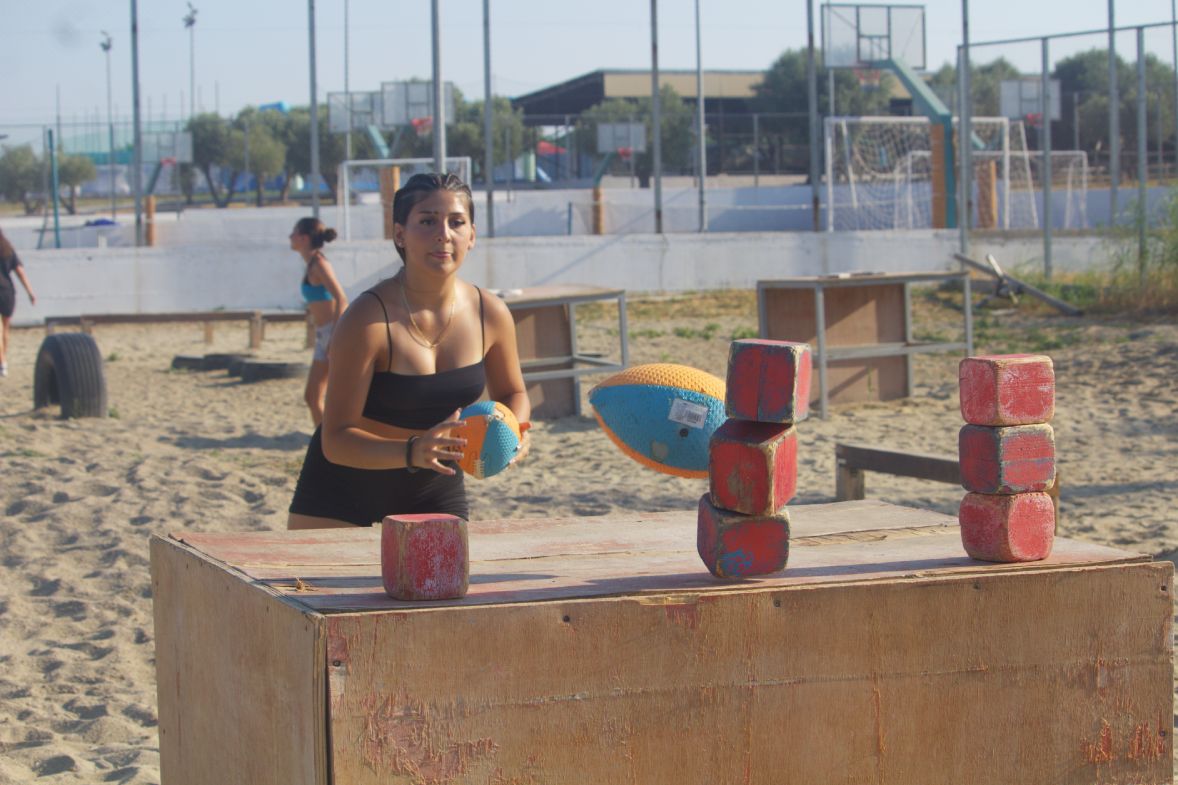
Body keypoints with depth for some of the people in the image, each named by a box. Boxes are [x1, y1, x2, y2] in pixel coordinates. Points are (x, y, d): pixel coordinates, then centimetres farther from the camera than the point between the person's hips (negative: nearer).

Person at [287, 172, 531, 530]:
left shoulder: (491, 314, -9)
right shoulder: (369, 318, -25)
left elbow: (512, 393, 11)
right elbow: (335, 440, -26)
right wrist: (412, 451, -43)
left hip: (433, 487, 4)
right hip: (346, 481, -4)